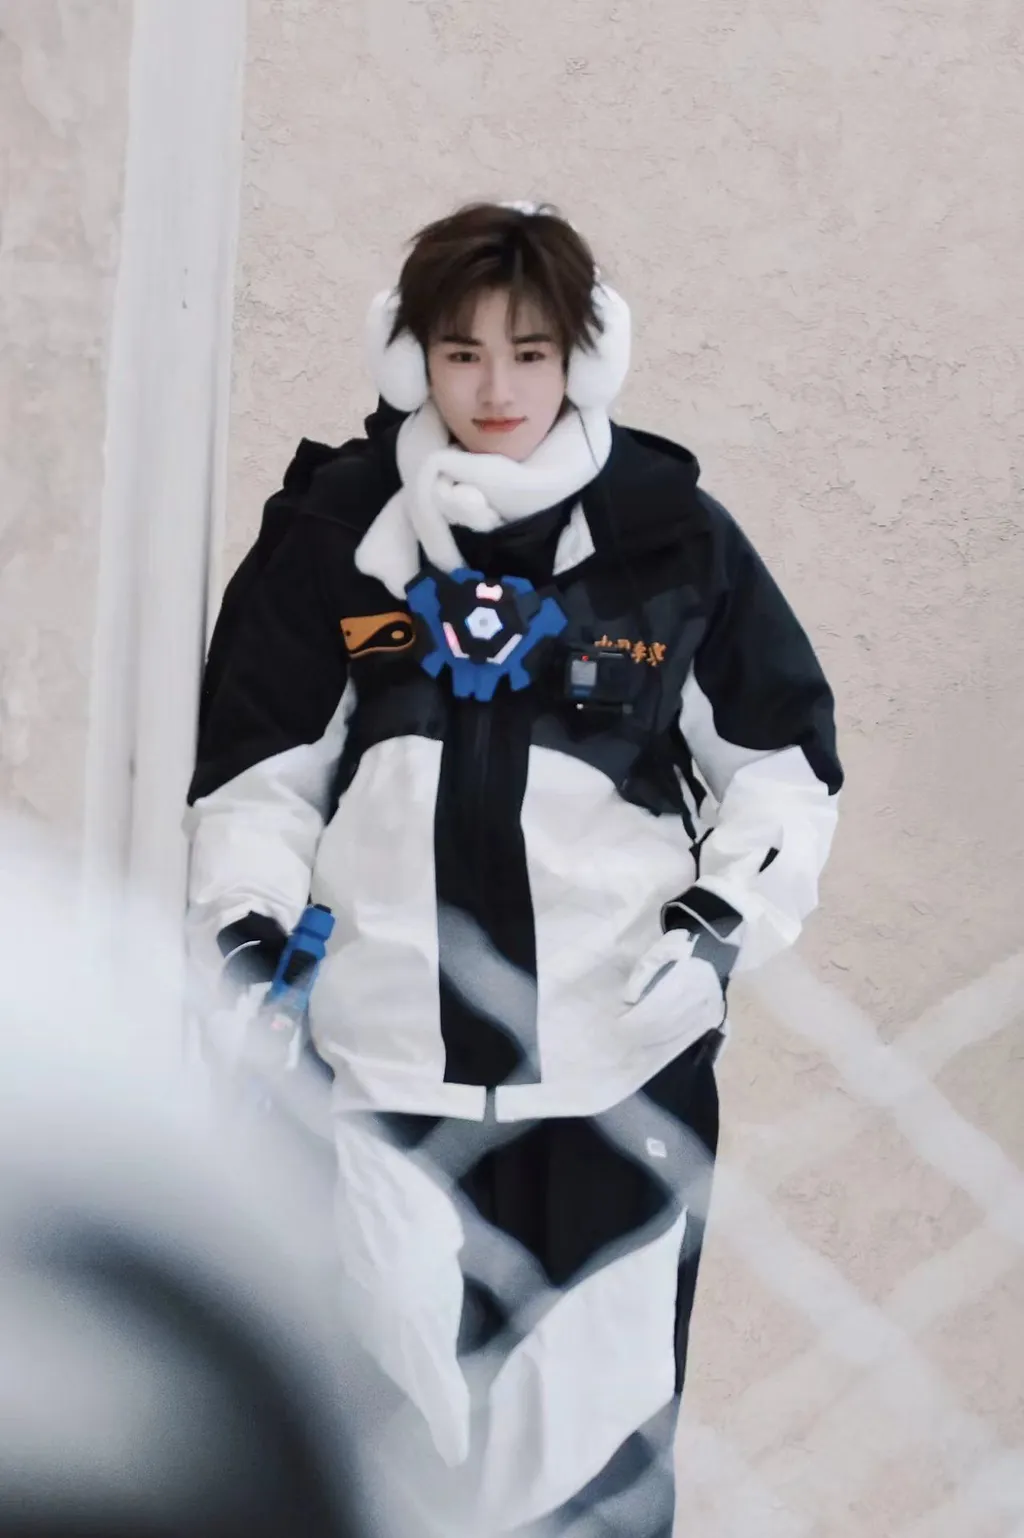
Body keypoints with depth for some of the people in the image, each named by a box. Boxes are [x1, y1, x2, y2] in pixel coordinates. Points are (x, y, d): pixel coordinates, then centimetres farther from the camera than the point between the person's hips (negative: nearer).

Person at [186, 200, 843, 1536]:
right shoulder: (336, 526, 2)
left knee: (596, 1418, 3)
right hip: (393, 1050, 1)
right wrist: (244, 924, -2)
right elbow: (259, 760, 12)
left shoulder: (671, 532, 0)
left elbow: (785, 750, 10)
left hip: (624, 1055, 0)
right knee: (400, 1407, 4)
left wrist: (733, 906, -5)